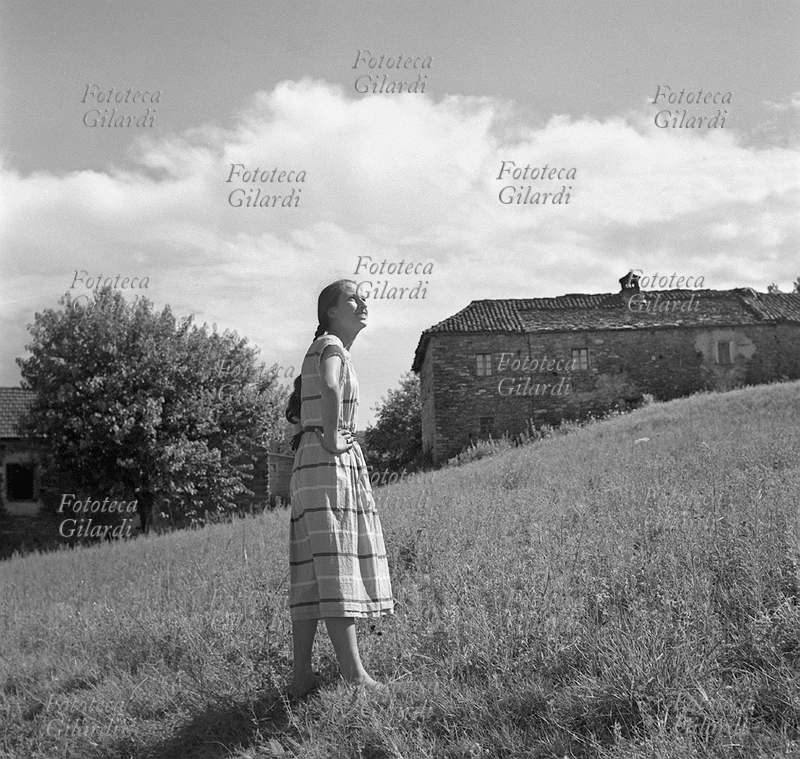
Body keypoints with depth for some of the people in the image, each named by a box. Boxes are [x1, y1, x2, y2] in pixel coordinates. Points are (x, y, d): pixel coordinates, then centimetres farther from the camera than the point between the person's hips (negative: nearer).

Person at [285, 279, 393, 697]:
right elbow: (330, 387, -32)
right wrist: (332, 438, -22)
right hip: (331, 464, -10)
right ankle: (354, 675, -12)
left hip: (309, 469, 10)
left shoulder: (319, 350, 24)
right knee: (335, 572, -12)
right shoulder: (331, 346, -6)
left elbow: (292, 423, 31)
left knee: (312, 576, 6)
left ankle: (302, 676, 8)